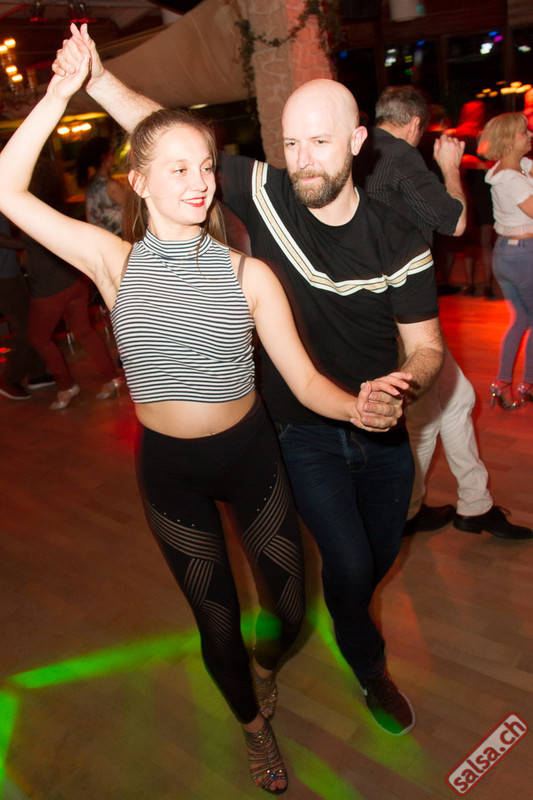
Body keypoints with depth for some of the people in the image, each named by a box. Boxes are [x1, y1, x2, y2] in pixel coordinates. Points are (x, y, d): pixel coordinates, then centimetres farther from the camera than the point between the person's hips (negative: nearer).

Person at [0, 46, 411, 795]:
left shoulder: (248, 274, -11)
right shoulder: (117, 261, -9)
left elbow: (304, 377, -14)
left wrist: (357, 406, -34)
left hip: (251, 456, 0)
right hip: (170, 471, 0)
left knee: (288, 608, 12)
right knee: (217, 622, 14)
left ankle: (266, 664, 52)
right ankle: (253, 723, 48)